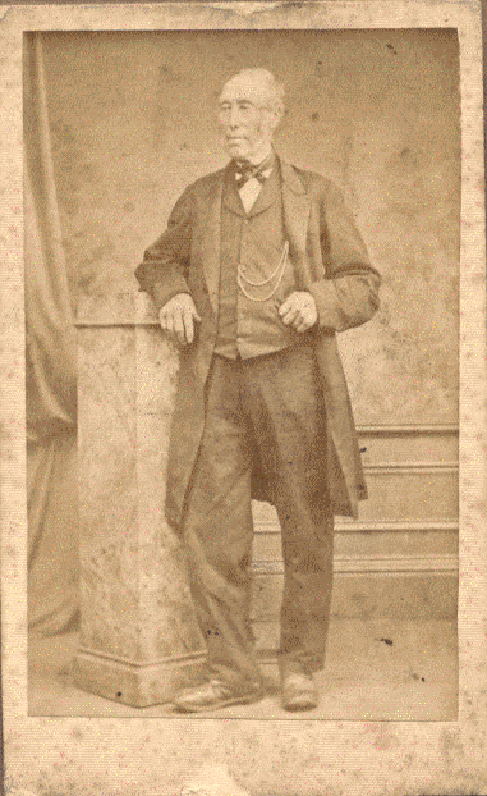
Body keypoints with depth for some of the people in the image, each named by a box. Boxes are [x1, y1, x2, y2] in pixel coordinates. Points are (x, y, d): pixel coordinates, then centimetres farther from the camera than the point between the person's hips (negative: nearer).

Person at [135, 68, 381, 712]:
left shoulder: (316, 196, 7)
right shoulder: (199, 198, 14)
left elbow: (364, 285, 7)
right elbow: (157, 261, 28)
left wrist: (318, 299, -14)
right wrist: (172, 294, 6)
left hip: (292, 374, -2)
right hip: (215, 377, 2)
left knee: (306, 528, 4)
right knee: (208, 529, -2)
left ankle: (300, 664, 20)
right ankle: (233, 671, 12)